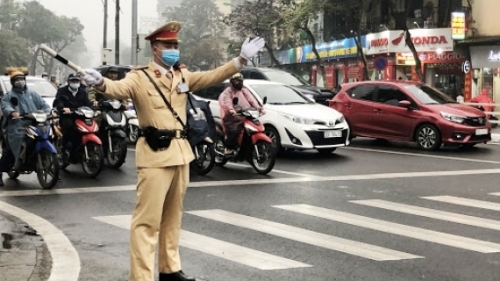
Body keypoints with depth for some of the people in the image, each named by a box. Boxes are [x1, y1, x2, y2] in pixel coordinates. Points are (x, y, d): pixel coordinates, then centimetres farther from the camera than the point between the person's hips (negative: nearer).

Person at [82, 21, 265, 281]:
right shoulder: (139, 77, -7)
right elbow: (119, 88, -24)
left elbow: (212, 76, 14)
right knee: (147, 219, -6)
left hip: (180, 152, 7)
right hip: (155, 153, -7)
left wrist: (241, 59, 7)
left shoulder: (183, 76, 13)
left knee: (172, 216, 17)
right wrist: (102, 83, -46)